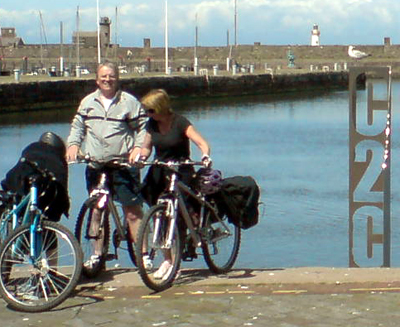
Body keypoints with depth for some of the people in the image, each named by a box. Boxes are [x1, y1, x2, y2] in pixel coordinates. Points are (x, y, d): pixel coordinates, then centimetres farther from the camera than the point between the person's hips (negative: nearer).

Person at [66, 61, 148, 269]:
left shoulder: (129, 102, 2)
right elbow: (78, 126, 20)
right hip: (95, 166, 4)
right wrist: (73, 144, 2)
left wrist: (138, 147, -14)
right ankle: (97, 254, 20)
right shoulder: (88, 102, 13)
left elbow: (143, 127, 2)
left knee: (132, 211, -6)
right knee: (97, 211, 10)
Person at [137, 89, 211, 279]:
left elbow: (201, 143, -19)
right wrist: (141, 157, -9)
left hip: (181, 173, -5)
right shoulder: (152, 124, 4)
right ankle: (167, 259, 12)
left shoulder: (180, 123, -12)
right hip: (159, 174, 5)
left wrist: (205, 156, -39)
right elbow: (146, 147, 13)